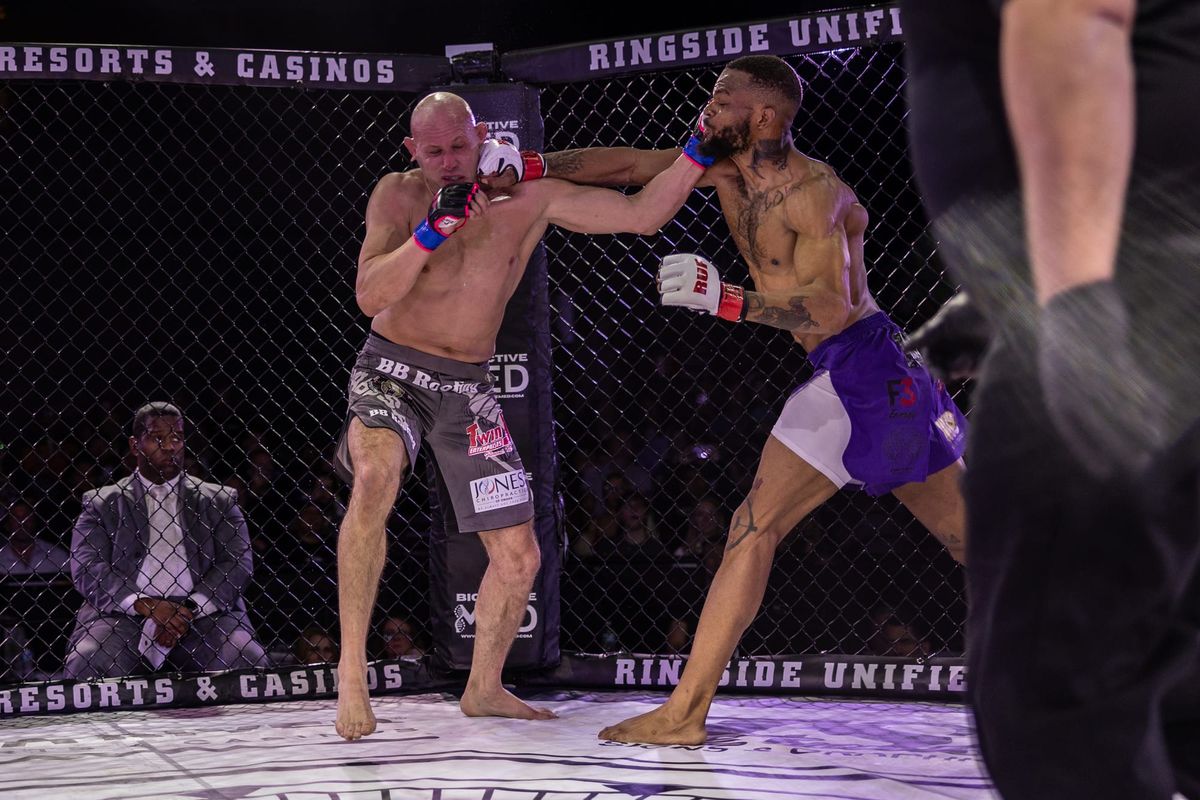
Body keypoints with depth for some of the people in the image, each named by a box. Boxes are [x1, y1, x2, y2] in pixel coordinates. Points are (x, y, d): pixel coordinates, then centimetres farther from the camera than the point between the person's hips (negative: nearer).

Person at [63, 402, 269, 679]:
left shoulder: (218, 500, 19)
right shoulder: (102, 504, 16)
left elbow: (237, 564, 6)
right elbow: (87, 568, 2)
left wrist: (189, 609, -12)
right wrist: (146, 605, -15)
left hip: (201, 613, 1)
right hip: (124, 614, -1)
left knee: (247, 661, -27)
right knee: (87, 664, -31)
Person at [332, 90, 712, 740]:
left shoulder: (530, 197, -5)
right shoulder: (398, 195, -9)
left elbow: (642, 215, -7)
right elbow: (369, 296, -19)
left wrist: (697, 153, -17)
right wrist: (432, 230, -30)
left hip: (466, 389, 4)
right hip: (392, 371, -3)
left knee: (519, 555, 3)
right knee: (376, 477, -37)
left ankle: (483, 689, 27)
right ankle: (351, 671, -28)